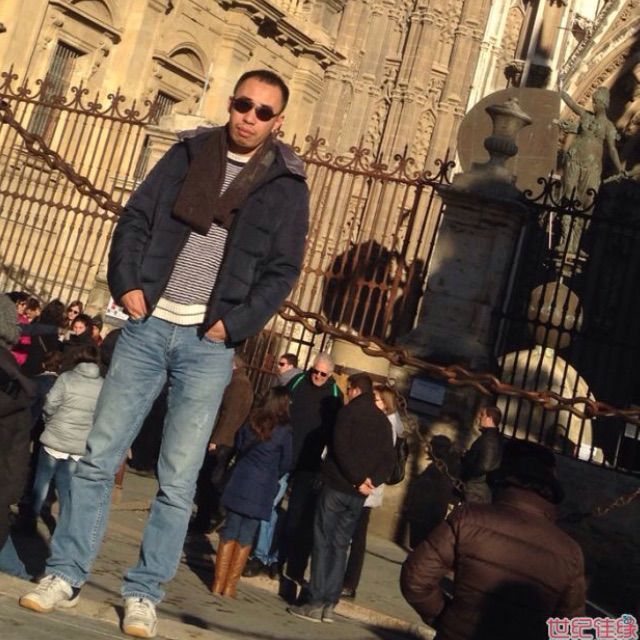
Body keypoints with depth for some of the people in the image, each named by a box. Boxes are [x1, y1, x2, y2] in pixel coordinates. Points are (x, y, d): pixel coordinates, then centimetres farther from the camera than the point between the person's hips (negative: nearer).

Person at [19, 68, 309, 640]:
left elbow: (282, 271, 0)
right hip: (148, 324, 2)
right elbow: (136, 218, 9)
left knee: (178, 480, 0)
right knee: (99, 457, 3)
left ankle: (144, 594, 11)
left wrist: (234, 324, -10)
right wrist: (127, 282, -5)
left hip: (208, 343, -2)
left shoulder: (286, 185, 3)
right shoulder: (188, 154, 9)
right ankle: (65, 575, 13)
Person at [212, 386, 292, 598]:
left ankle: (219, 583, 11)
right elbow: (286, 463, -1)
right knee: (245, 538, 4)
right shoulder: (285, 431, -9)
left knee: (229, 533, 9)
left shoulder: (251, 422, 1)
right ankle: (230, 586, 7)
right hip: (262, 488, -3)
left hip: (239, 482, 3)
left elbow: (239, 447, 10)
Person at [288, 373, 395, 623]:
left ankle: (316, 603, -3)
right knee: (340, 546, 10)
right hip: (357, 494, 5)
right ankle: (329, 604, 7)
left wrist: (357, 479, -12)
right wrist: (372, 481, -3)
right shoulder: (383, 420, 13)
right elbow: (389, 459, 7)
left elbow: (341, 449, -16)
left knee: (323, 543, -1)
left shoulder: (350, 411, -4)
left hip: (338, 487, -5)